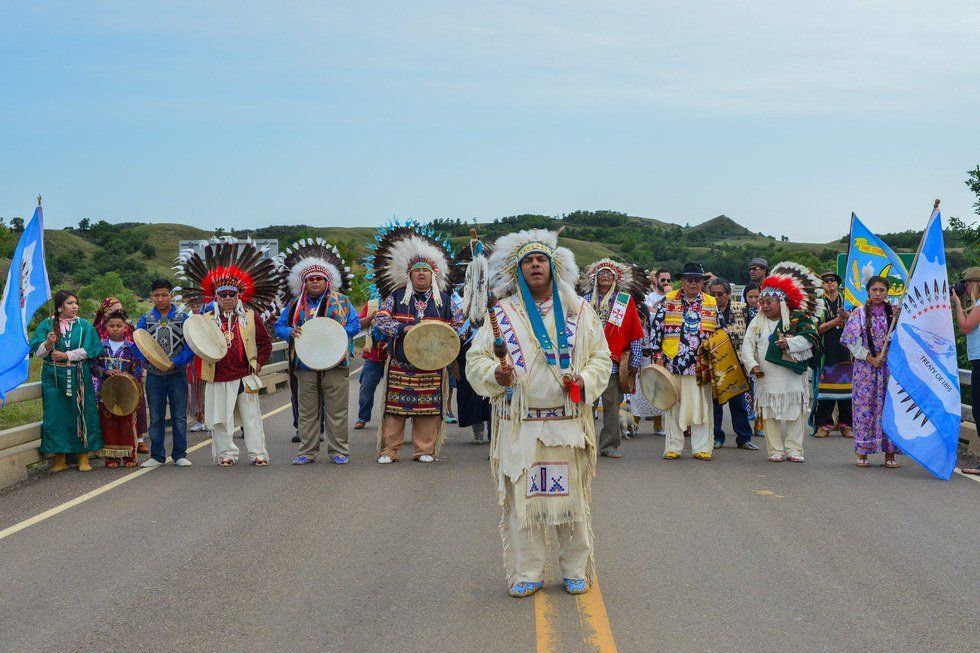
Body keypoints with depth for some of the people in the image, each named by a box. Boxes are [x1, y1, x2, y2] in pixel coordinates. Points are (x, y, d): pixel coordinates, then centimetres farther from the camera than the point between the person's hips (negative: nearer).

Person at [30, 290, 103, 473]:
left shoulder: (84, 326, 6)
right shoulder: (47, 324, 5)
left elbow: (88, 351, -5)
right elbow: (38, 352, -1)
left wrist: (65, 356, -14)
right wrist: (48, 343, -22)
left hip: (79, 377, 0)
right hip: (54, 378, 0)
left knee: (82, 414, -1)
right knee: (56, 415, -1)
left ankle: (83, 457, 6)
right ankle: (59, 458, 7)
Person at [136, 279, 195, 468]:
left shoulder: (183, 318, 0)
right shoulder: (145, 320, 4)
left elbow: (190, 347, -5)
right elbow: (138, 347, -1)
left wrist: (174, 362, -18)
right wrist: (151, 360, -20)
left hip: (177, 374, -1)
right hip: (154, 375, 1)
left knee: (179, 417, 3)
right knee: (156, 418, 7)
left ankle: (180, 455, 12)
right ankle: (157, 456, 15)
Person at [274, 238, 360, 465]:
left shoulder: (341, 301, 7)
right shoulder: (295, 305, 12)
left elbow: (355, 325, 3)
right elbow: (279, 327, 14)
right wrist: (291, 332, -8)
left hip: (335, 363, -2)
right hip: (305, 365, 2)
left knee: (336, 410, -1)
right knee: (307, 411, 5)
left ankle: (339, 451, 6)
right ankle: (307, 451, 12)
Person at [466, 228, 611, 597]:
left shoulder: (579, 311, 9)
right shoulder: (502, 313, 7)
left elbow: (601, 356, 11)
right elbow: (476, 359, 5)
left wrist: (584, 380, -8)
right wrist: (496, 374, -15)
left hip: (568, 422, 1)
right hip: (520, 423, 0)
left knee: (572, 494, 4)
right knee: (522, 497, 0)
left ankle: (576, 571, 17)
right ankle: (526, 574, 11)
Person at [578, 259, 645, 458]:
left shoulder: (626, 300, 6)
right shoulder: (586, 300, 12)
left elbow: (636, 335, 6)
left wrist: (634, 362, 1)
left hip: (614, 364, -1)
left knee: (611, 405, 1)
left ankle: (610, 445, 10)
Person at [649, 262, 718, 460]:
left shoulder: (712, 303, 9)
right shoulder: (668, 301, 5)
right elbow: (655, 328, 4)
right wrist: (658, 355, -2)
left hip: (700, 364, 1)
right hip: (672, 362, -1)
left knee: (701, 405, 0)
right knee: (673, 405, 3)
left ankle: (701, 448, 6)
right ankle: (673, 447, 10)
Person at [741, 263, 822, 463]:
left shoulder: (797, 319, 2)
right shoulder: (757, 322, 10)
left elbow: (810, 338, -12)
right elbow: (747, 345, 5)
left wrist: (790, 343, -26)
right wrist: (752, 365, -10)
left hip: (793, 377, -2)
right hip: (767, 378, 2)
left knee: (795, 415, 0)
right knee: (770, 416, 2)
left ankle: (793, 449, 7)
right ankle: (775, 450, 8)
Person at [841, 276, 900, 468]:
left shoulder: (893, 313, 8)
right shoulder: (859, 313, 2)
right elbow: (852, 341, -3)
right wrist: (870, 358, -10)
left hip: (889, 365, 2)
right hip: (865, 366, -1)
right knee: (864, 405, -2)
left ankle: (889, 453, 4)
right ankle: (862, 452, 5)